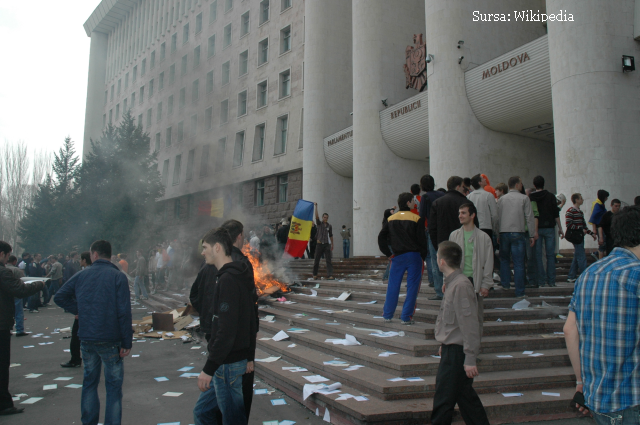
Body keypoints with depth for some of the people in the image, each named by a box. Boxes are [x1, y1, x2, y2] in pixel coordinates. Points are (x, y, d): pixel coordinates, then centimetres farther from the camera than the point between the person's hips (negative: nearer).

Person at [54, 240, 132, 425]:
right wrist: (127, 342, -11)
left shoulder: (81, 276, 3)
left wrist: (78, 310, 12)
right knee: (113, 385, 6)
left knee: (89, 382, 18)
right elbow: (124, 312, -15)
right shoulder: (118, 276, -10)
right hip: (110, 340, -4)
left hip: (86, 339, 4)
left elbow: (59, 297, 7)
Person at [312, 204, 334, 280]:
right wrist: (316, 206, -19)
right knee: (316, 260, 5)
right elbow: (316, 216, -9)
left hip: (327, 244, 1)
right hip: (319, 244, -1)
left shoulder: (329, 226, 10)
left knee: (328, 260, -7)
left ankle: (330, 275, -12)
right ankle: (315, 274, 20)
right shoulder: (319, 224, 5)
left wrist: (332, 245, 14)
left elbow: (331, 236, 16)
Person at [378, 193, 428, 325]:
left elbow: (381, 237, 5)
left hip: (397, 256, 4)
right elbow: (421, 239, -8)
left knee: (393, 286, 10)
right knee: (412, 286, 3)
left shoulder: (391, 219, 7)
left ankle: (387, 315, 16)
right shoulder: (417, 219, -6)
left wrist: (388, 254, 9)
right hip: (414, 256, -4)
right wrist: (423, 256, 4)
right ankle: (406, 317, 3)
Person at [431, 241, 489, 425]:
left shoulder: (461, 285, -21)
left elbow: (469, 324, -22)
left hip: (457, 353, -9)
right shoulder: (452, 283, 8)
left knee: (443, 401, 0)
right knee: (466, 397, 18)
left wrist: (470, 359, -21)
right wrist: (445, 345, 24)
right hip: (451, 350, 9)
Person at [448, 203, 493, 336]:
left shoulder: (483, 237, 0)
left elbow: (488, 263, 1)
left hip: (475, 280, -1)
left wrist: (486, 285, -4)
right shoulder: (454, 235, 7)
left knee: (477, 314, 5)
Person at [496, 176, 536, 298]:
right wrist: (532, 235, 5)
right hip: (518, 233, -3)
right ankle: (520, 292, 2)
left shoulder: (501, 199, 8)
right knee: (518, 263, 0)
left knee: (504, 259, 20)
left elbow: (497, 218, 9)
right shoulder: (524, 198, 0)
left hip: (503, 233, 3)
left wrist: (498, 234, 16)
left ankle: (505, 284, 18)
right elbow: (529, 218, -1)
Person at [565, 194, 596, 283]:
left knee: (577, 257, 10)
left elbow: (584, 225, 23)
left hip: (580, 236, 9)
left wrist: (591, 233, 17)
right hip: (575, 237, -9)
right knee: (582, 257, -9)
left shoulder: (580, 211, 18)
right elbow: (569, 225, -17)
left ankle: (571, 277, 16)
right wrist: (581, 229, -17)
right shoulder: (570, 211, -10)